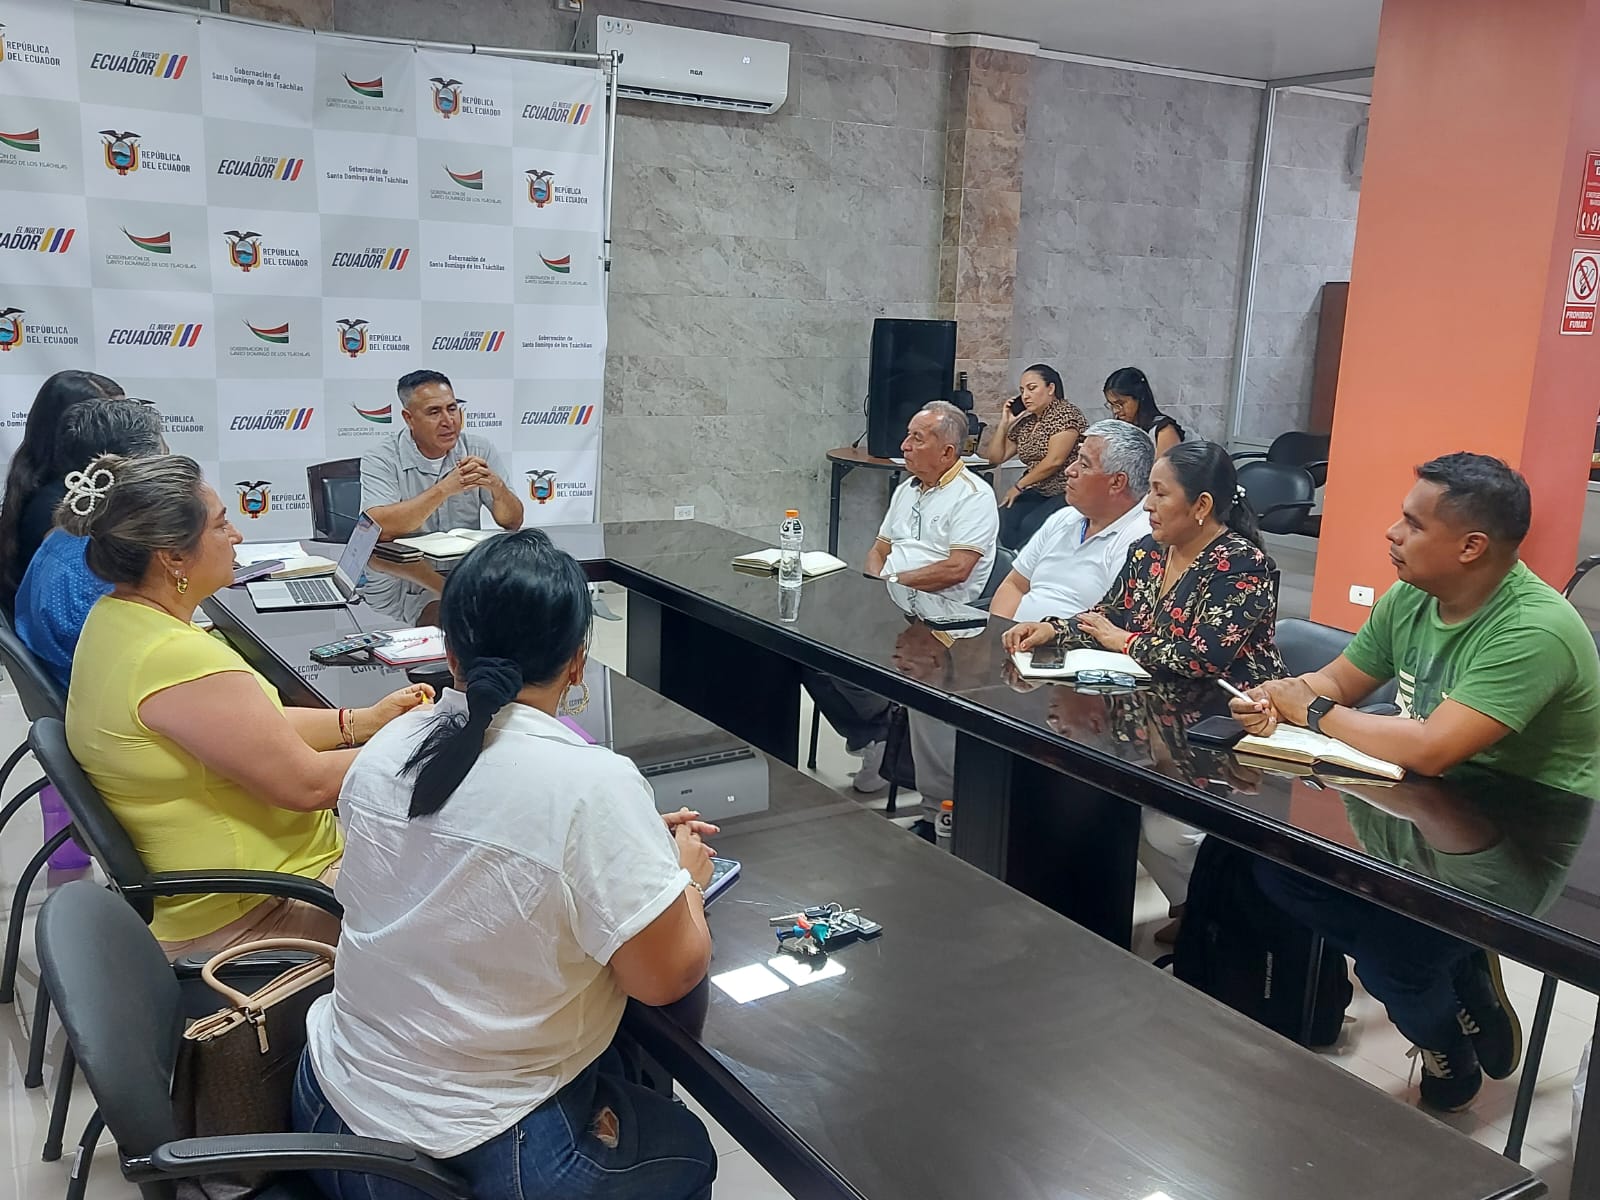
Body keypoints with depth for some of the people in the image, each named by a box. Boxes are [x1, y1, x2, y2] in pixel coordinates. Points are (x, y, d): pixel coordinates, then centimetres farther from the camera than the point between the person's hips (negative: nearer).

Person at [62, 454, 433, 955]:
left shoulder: (116, 615, 2)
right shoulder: (176, 659, -30)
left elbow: (256, 727, 10)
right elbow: (306, 783, -25)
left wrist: (362, 721, 3)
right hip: (248, 916, -10)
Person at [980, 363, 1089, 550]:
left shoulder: (1065, 413, -7)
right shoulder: (1024, 423, 16)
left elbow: (1054, 461, -15)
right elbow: (995, 458, 20)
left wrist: (1019, 486, -7)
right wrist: (1004, 423, 10)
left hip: (1067, 493, -7)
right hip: (1038, 493, 7)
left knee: (1030, 525, -31)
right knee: (1004, 519, -23)